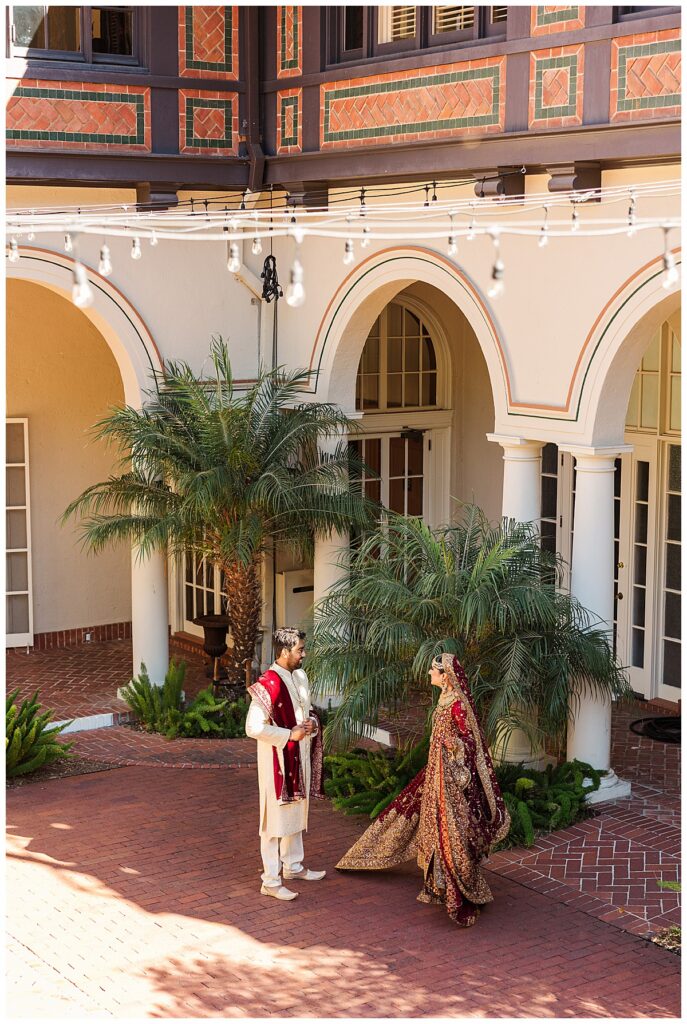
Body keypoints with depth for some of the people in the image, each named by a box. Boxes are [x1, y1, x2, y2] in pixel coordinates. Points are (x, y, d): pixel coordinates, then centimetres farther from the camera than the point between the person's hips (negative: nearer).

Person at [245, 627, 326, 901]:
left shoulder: (300, 677, 5)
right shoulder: (269, 684, -23)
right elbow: (253, 727, -26)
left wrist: (311, 722, -3)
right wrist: (289, 734, -22)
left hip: (300, 757, 9)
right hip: (277, 759, -9)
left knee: (296, 811, 20)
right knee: (276, 817, -1)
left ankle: (293, 866, 37)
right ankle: (270, 881, 7)